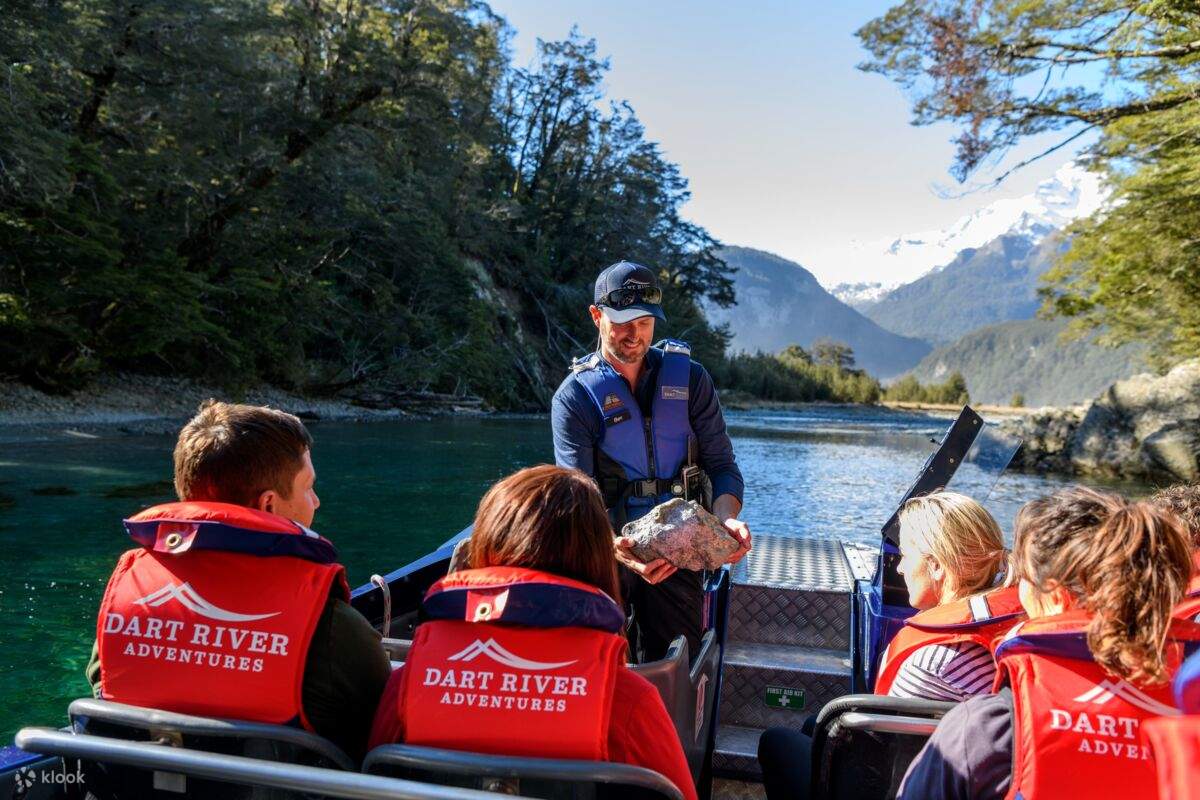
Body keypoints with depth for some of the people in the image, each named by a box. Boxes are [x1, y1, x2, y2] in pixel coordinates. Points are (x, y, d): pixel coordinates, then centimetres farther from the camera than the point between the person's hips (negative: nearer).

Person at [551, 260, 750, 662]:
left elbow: (721, 463, 3)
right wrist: (615, 548, -32)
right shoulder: (574, 396, -3)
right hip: (606, 551, -1)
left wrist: (726, 518, -19)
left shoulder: (689, 377, 4)